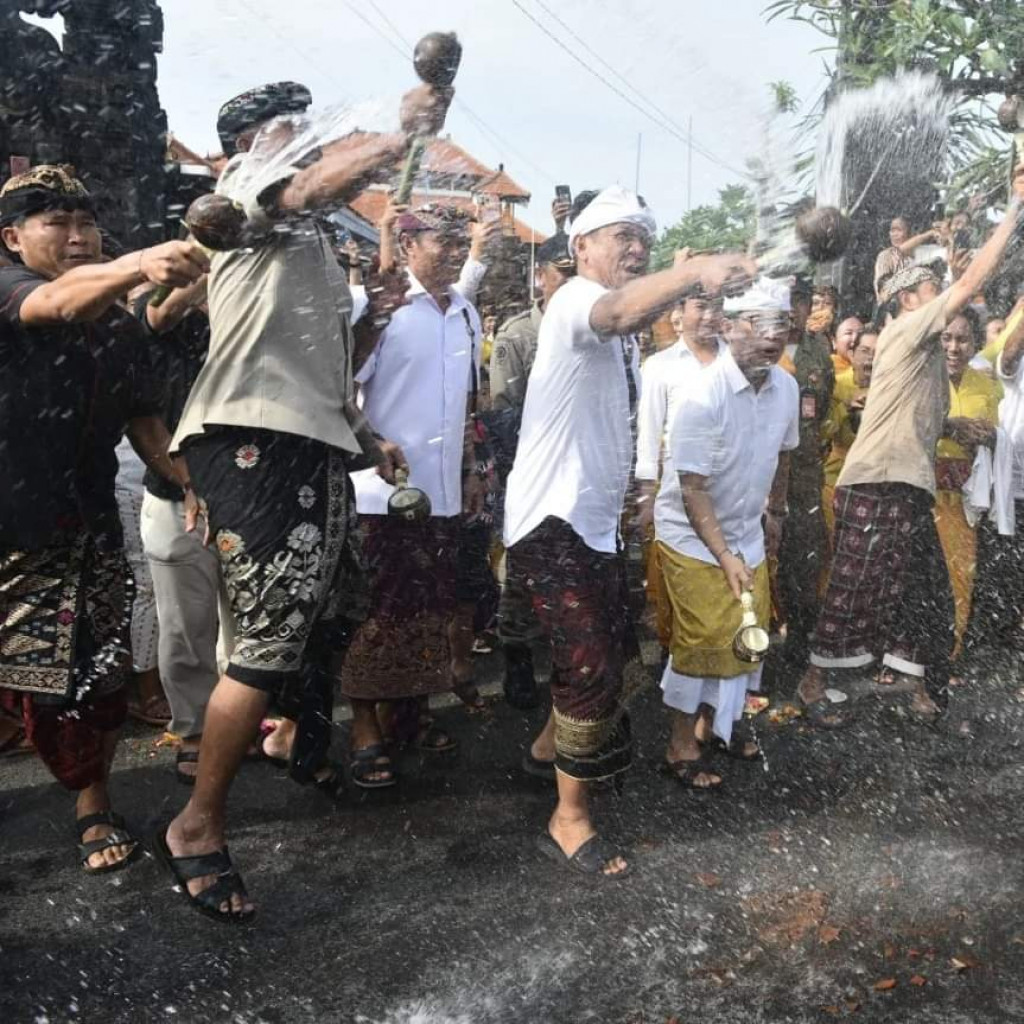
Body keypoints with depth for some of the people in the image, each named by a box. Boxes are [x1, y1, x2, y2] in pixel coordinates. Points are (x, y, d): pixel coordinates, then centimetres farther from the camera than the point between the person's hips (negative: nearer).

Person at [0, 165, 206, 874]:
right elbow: (62, 301, -30)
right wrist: (140, 264, -50)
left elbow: (143, 419, 11)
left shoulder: (120, 326, 6)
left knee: (94, 672, 1)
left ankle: (94, 806, 17)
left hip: (86, 524, 3)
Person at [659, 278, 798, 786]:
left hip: (748, 537, 7)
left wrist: (776, 514, 21)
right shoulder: (704, 393, -25)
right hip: (696, 542, -6)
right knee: (700, 644, 1)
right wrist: (725, 556, -21)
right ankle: (682, 745, 19)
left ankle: (717, 720, 38)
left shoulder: (787, 387, -6)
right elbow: (692, 489, -22)